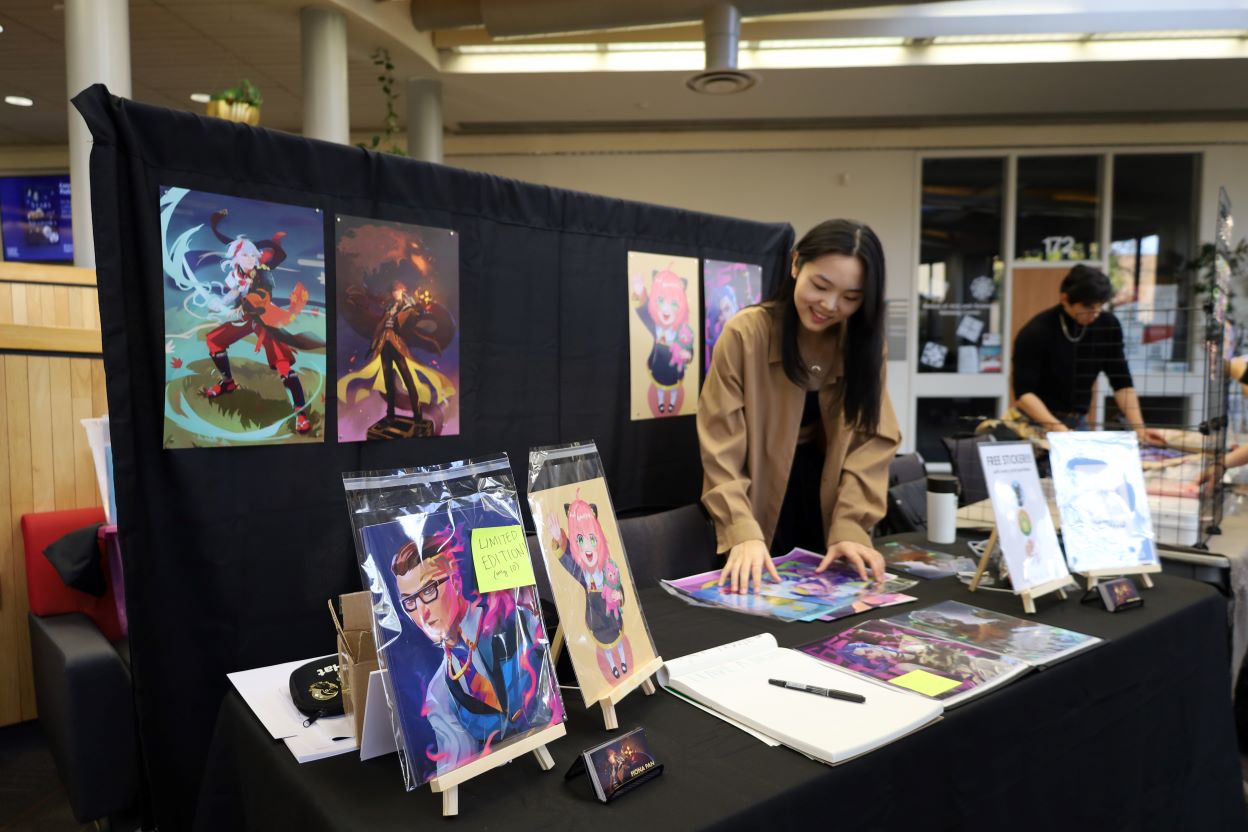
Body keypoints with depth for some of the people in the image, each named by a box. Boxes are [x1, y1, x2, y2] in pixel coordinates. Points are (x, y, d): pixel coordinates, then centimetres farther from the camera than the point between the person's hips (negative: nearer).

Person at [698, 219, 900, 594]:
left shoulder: (865, 342, -4)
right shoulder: (745, 334, -17)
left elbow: (872, 440, -9)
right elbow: (723, 453, -20)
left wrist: (850, 526, -22)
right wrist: (744, 533, -32)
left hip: (826, 503, 4)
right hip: (760, 505, -3)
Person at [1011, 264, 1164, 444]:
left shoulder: (1108, 325, -4)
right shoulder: (1035, 332, -18)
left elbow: (1122, 382, 0)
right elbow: (1023, 392, -21)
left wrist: (1139, 429, -11)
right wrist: (1058, 429, -33)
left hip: (1078, 422, 4)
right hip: (1038, 421, -4)